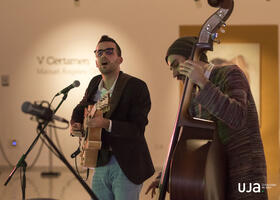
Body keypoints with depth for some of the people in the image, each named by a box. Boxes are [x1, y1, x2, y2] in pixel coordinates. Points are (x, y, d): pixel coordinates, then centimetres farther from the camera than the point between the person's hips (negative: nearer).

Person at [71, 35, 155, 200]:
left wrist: (106, 124, -30)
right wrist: (75, 124, 4)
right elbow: (80, 109, 26)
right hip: (101, 164, 6)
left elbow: (138, 129, -19)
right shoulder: (95, 83, 8)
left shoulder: (136, 87, -12)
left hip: (127, 166, -6)